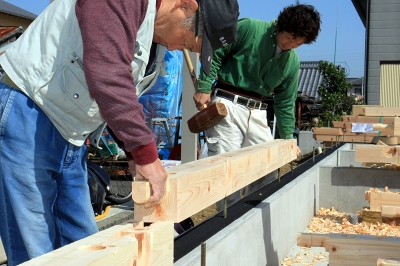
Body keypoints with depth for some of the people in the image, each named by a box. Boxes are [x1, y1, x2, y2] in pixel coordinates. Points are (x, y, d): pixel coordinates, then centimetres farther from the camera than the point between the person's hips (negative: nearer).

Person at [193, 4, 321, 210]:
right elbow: (215, 54, -6)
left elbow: (285, 102, 15)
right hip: (227, 104, -6)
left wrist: (288, 137, 13)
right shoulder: (249, 28, -7)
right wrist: (204, 88, -13)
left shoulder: (293, 62, 9)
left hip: (258, 112, 6)